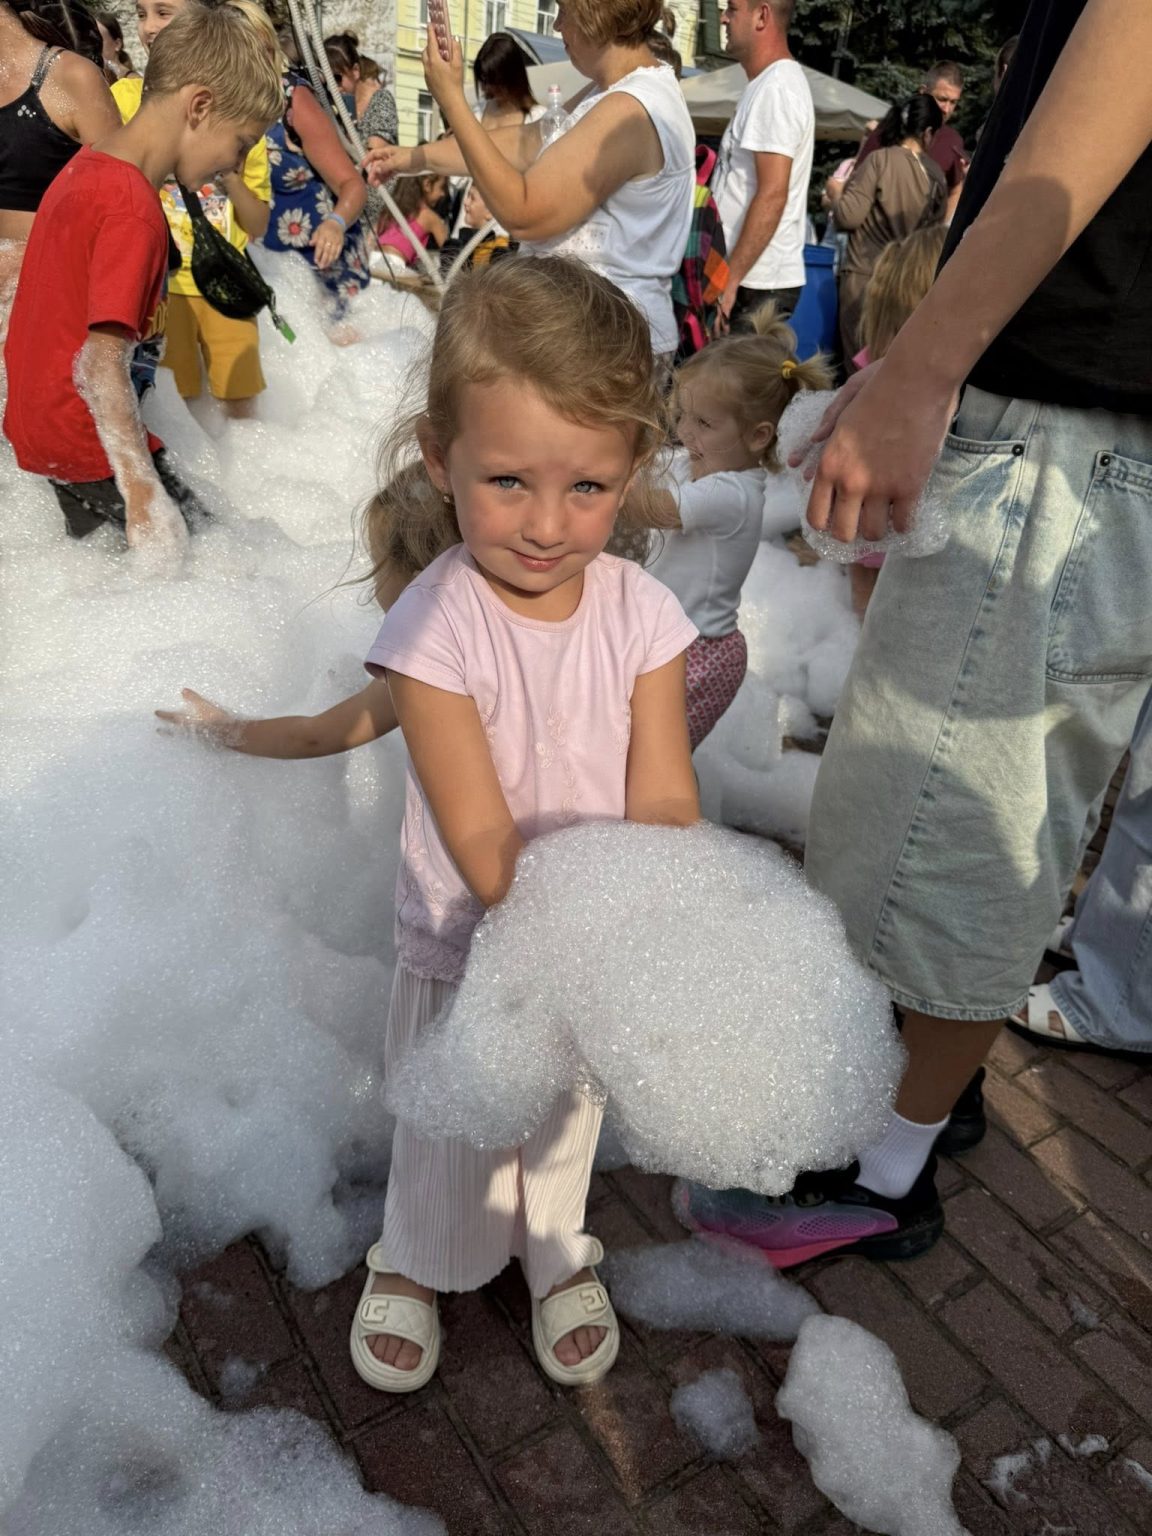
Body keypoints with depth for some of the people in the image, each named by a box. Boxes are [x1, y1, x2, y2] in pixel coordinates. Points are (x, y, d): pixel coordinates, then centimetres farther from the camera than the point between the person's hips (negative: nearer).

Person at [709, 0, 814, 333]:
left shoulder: (775, 88, -13)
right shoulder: (770, 83, 18)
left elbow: (772, 195, -21)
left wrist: (729, 281, -22)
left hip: (757, 285, -10)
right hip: (757, 280, 10)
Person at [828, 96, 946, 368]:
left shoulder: (880, 160, -10)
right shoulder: (935, 173, 5)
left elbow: (848, 216, -14)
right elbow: (936, 227, 14)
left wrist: (836, 193, 6)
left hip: (866, 275, -5)